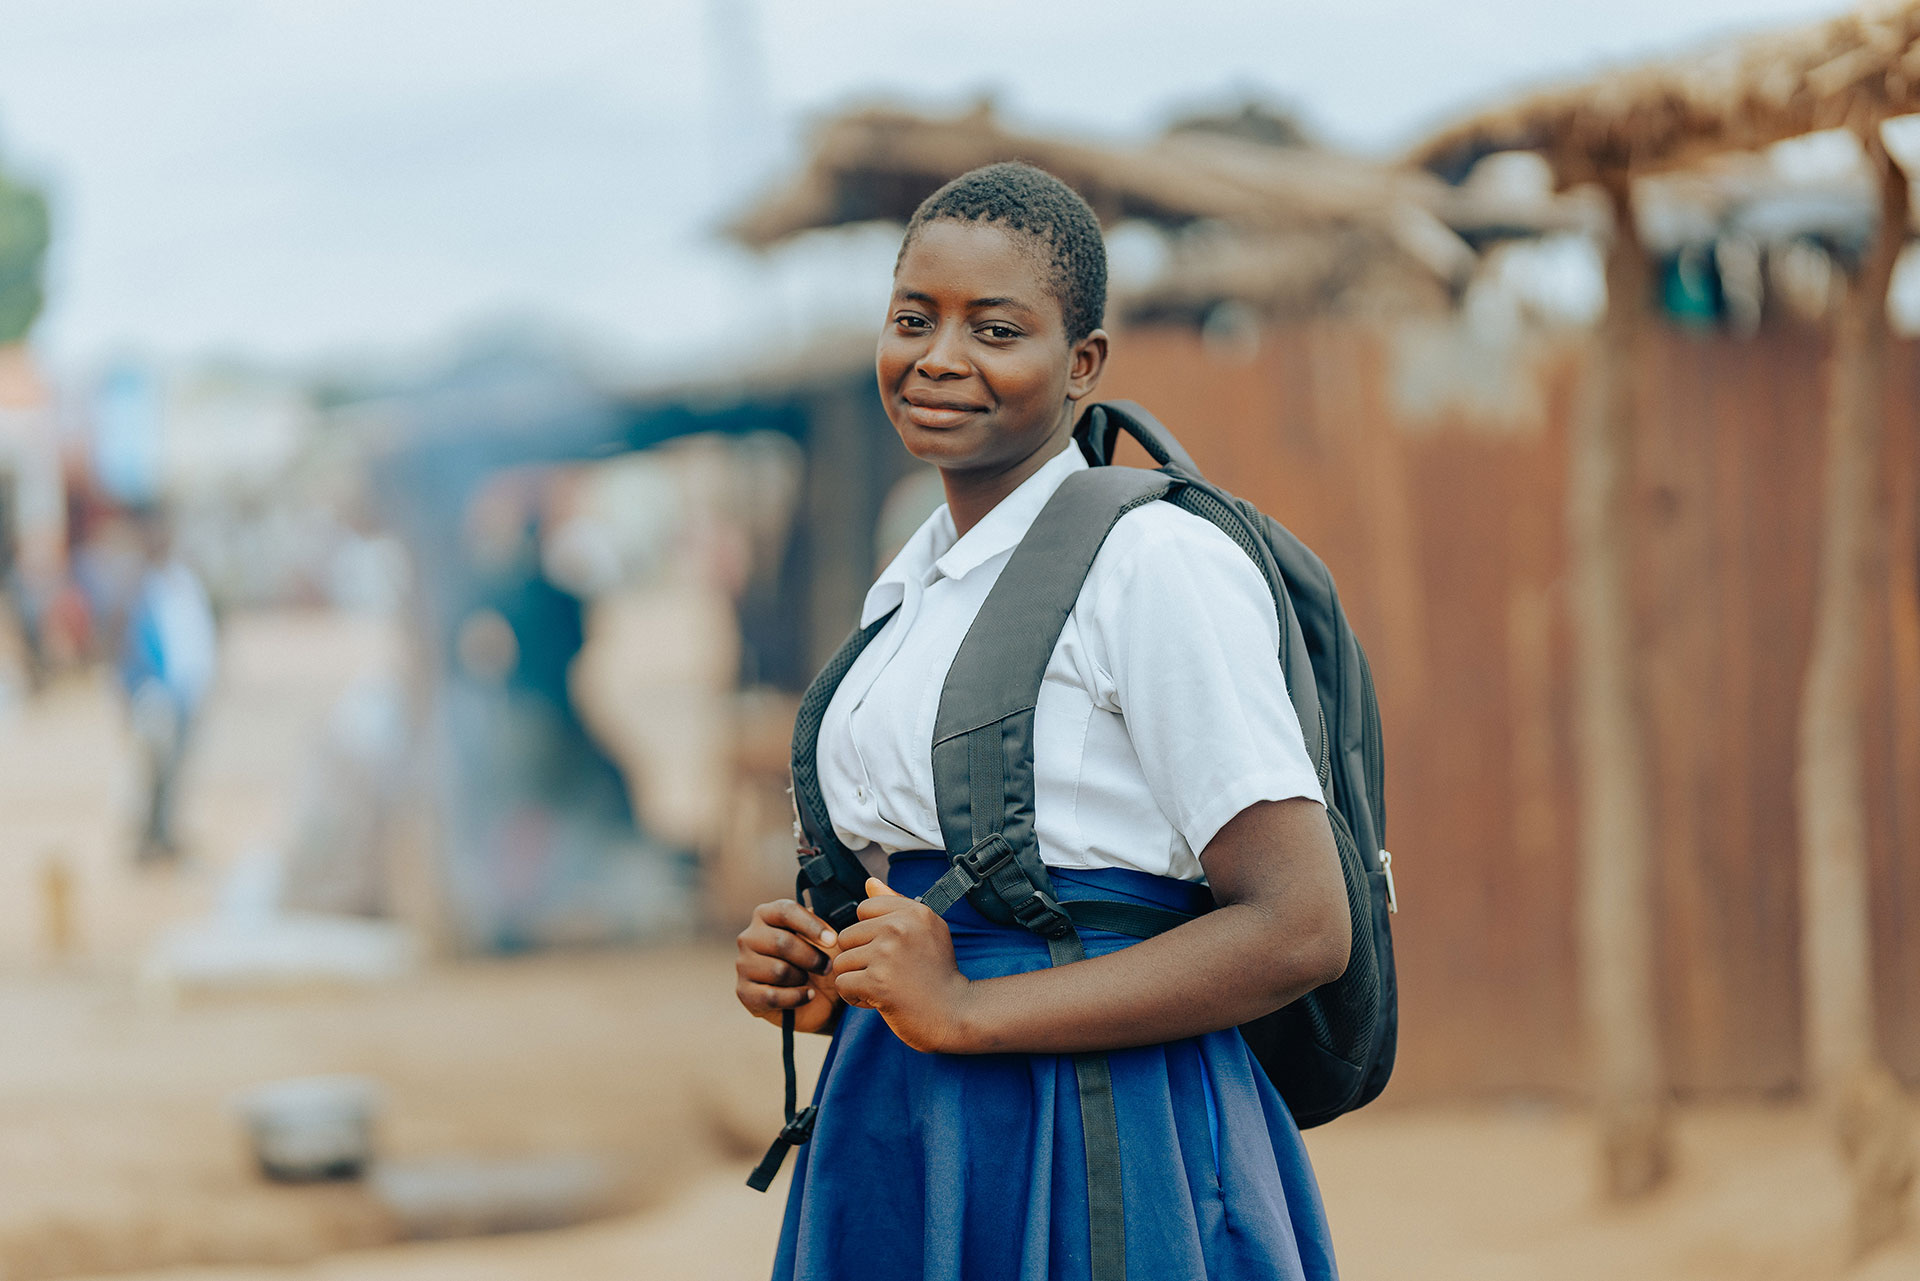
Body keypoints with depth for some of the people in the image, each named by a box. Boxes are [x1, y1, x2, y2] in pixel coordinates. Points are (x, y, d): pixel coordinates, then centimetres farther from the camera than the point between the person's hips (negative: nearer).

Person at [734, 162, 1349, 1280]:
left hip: (1099, 1168, -7)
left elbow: (1299, 928, -17)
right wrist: (828, 984, 3)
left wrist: (963, 1011, -17)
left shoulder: (1157, 562, -11)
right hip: (906, 1147, 7)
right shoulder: (909, 590, 14)